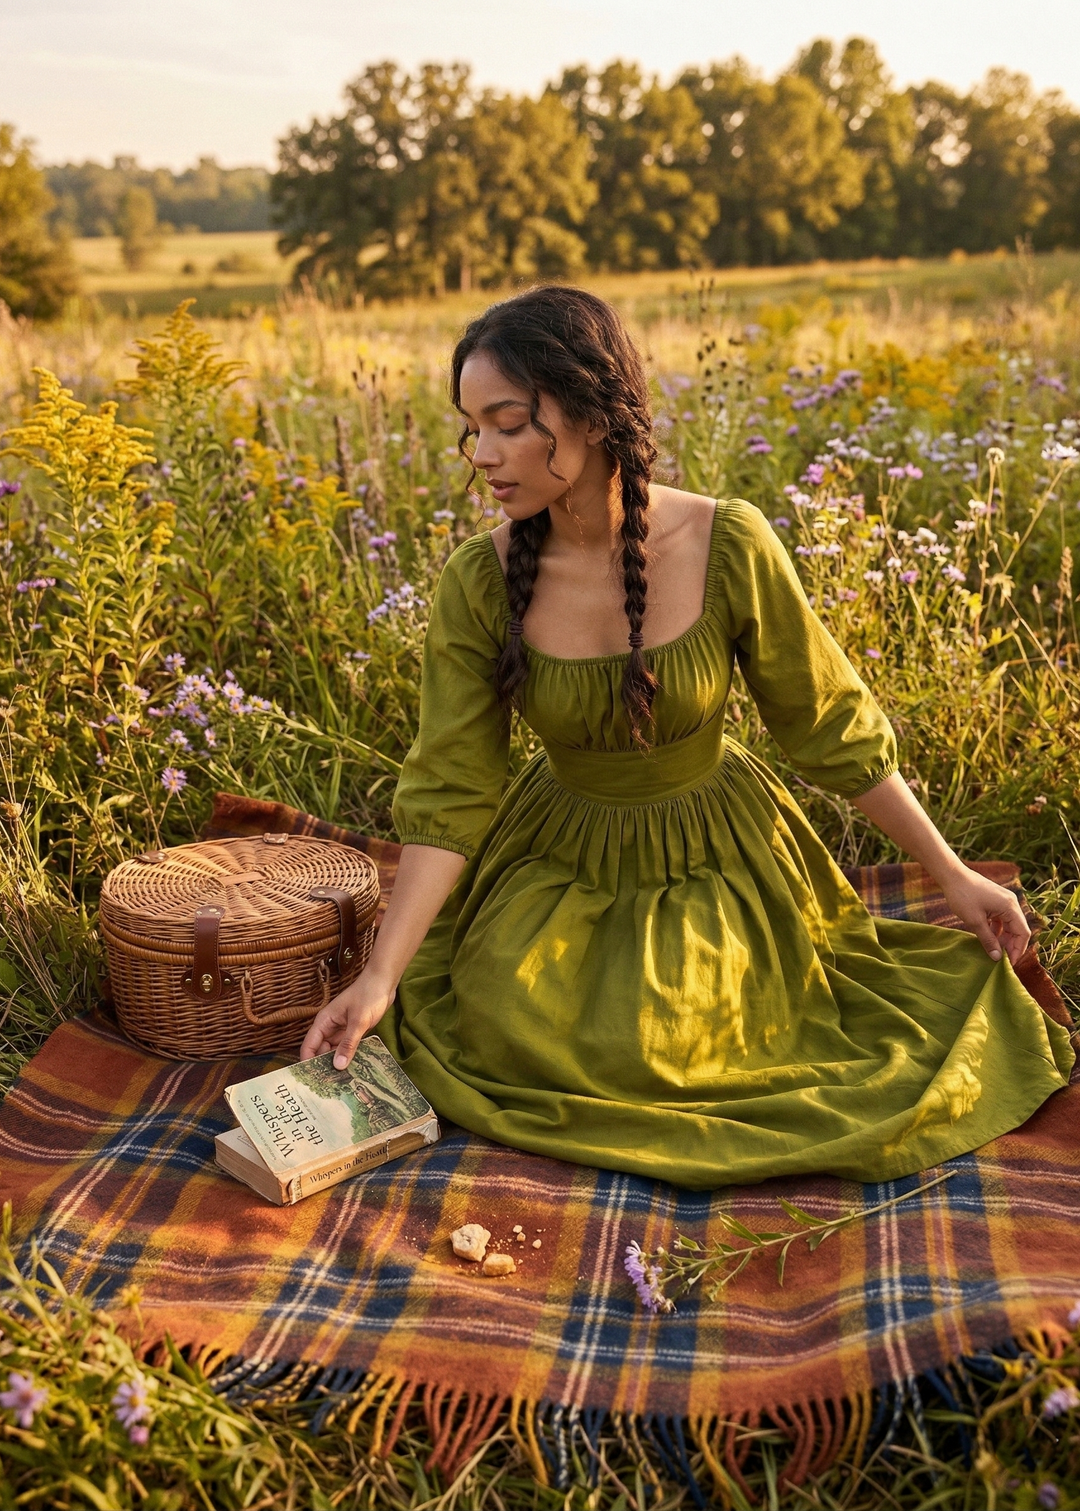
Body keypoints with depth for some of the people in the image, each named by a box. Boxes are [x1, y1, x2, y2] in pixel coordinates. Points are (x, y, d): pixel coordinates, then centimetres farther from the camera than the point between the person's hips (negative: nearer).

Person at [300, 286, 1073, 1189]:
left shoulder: (728, 546, -22)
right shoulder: (481, 582, -17)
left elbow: (833, 727, -9)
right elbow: (449, 794, -14)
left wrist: (954, 878, -3)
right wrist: (381, 978, -22)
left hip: (711, 858, -1)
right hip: (557, 859, 2)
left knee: (644, 1048, -20)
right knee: (499, 1029, -18)